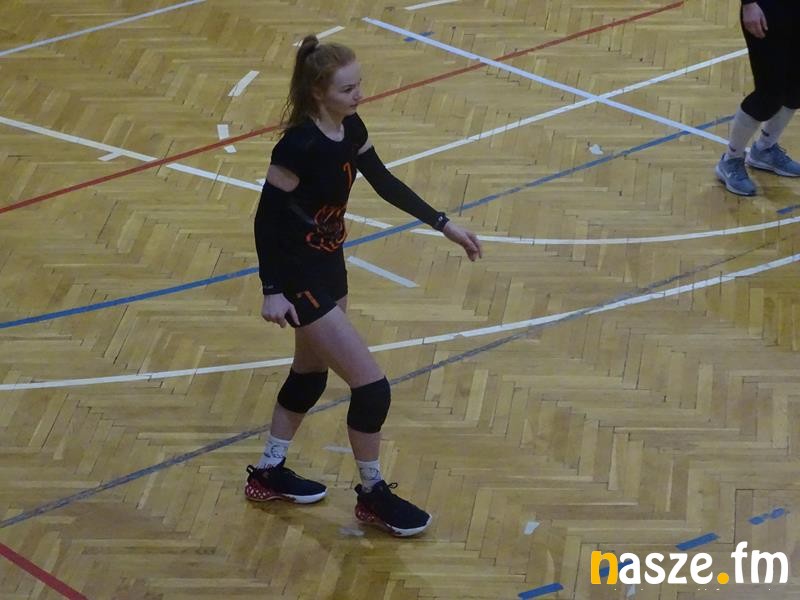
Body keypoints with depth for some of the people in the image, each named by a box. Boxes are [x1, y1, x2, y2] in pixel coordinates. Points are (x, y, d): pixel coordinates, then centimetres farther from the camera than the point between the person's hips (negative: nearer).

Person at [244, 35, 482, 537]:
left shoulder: (350, 129, -4)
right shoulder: (299, 146, -28)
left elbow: (385, 183, 9)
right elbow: (266, 217, -21)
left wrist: (444, 225, 10)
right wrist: (272, 292, -21)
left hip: (329, 265, 9)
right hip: (298, 277, -9)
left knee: (311, 374, 24)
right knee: (372, 386, -6)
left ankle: (269, 474, 42)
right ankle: (373, 495, 14)